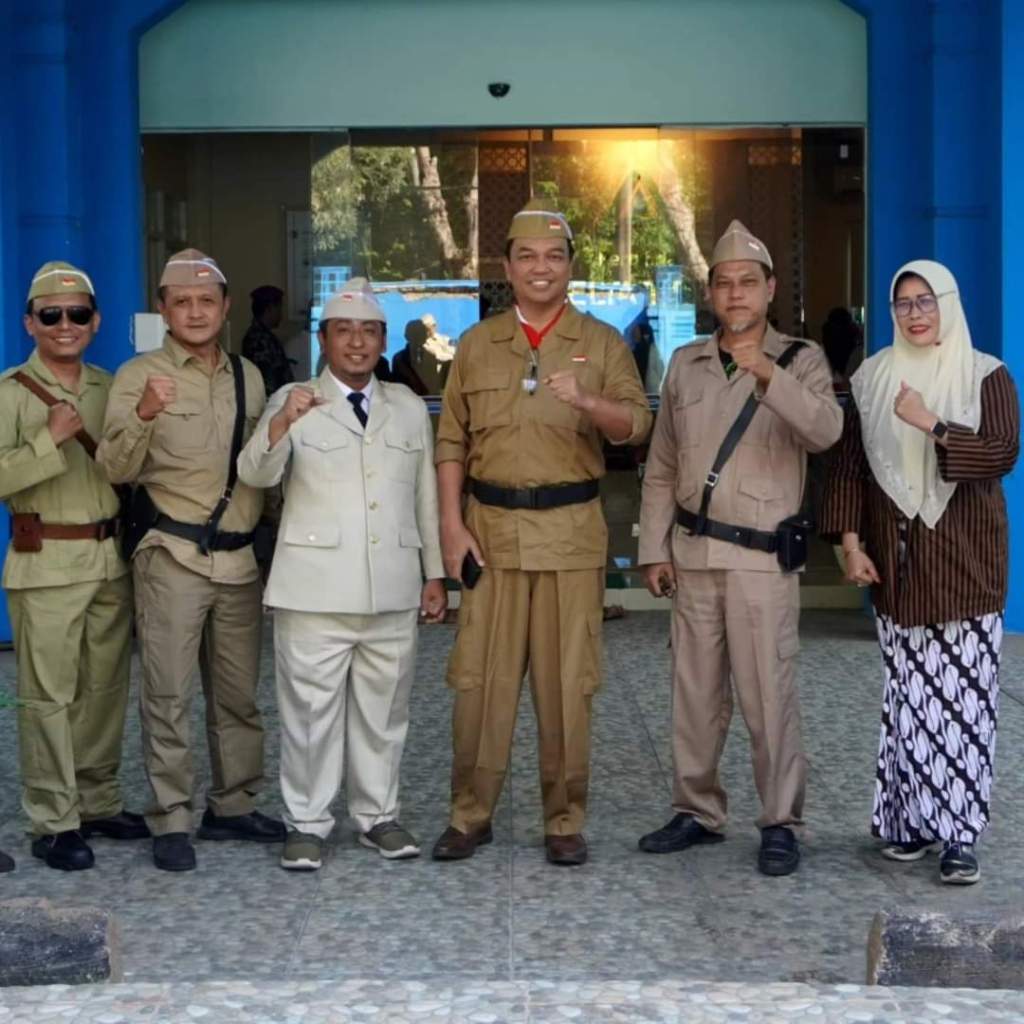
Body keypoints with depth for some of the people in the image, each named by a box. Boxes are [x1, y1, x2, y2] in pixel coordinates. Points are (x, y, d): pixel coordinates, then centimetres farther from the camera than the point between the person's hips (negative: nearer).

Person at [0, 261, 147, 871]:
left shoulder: (111, 388, 10)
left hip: (112, 558, 5)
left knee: (107, 689, 11)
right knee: (49, 695, -2)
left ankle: (99, 803, 23)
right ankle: (54, 822, 5)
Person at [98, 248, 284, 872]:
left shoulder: (248, 377, 12)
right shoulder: (140, 376, -3)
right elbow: (117, 469, -13)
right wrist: (143, 415, -29)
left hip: (240, 557, 5)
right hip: (173, 557, -5)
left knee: (239, 693, 12)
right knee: (169, 694, -4)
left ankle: (233, 806, 23)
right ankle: (172, 821, 3)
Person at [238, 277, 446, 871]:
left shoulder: (409, 407, 15)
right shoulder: (294, 402, 3)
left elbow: (426, 494, 17)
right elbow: (255, 475, -11)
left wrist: (435, 574, 13)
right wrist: (281, 423, -30)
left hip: (393, 590, 3)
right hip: (317, 589, -3)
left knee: (384, 708, 10)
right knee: (311, 709, -1)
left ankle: (379, 816, 22)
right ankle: (307, 823, 10)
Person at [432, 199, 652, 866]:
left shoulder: (602, 343, 6)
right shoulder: (477, 344, 10)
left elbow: (638, 426, -5)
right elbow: (453, 441, 9)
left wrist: (586, 402, -25)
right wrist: (452, 524, -1)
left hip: (571, 531, -1)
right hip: (491, 527, 1)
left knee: (567, 682, 2)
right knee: (481, 678, 1)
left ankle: (566, 821, 12)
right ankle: (470, 816, 12)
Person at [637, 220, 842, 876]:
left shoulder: (801, 361, 0)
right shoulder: (686, 365, 11)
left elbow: (825, 431, -21)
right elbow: (661, 467, 14)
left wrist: (768, 375, -34)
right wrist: (655, 548, 8)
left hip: (763, 557, -4)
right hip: (693, 554, 5)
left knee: (769, 695, -4)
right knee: (696, 693, 11)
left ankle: (781, 824, 6)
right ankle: (698, 812, 22)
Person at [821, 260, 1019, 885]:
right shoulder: (874, 378, 8)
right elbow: (852, 464, 9)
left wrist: (933, 425, -21)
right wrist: (852, 542, 1)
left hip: (966, 559, -2)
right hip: (898, 561, 2)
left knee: (964, 698, -5)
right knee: (906, 695, 4)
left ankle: (960, 832, -2)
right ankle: (911, 819, 13)